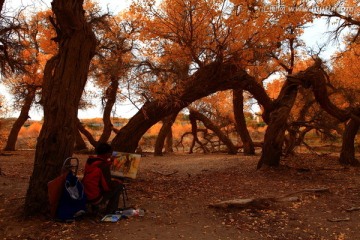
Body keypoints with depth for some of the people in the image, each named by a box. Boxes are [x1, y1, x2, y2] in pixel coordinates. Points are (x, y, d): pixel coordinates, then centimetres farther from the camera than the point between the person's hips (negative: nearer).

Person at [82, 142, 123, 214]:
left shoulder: (89, 161, 3)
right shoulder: (103, 165, -19)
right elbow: (107, 186, -17)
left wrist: (108, 163, 17)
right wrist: (117, 182, 2)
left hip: (84, 195, 8)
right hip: (95, 199, -8)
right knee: (119, 185, 3)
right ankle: (109, 212, 9)